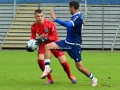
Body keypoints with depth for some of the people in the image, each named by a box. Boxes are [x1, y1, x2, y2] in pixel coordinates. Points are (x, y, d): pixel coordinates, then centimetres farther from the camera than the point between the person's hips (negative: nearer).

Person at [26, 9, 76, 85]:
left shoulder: (50, 24, -24)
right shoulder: (34, 27, -10)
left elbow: (54, 37, -23)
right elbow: (33, 38, 2)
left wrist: (44, 39, -34)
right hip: (44, 44, 3)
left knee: (63, 62, -5)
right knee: (40, 60, -19)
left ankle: (70, 76, 25)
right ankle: (50, 79, 0)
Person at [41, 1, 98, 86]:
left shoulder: (78, 17, -19)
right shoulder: (74, 16, 8)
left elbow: (68, 25, -37)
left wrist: (55, 19, -37)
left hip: (75, 45, -8)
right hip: (67, 42, 8)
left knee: (80, 67, -2)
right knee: (48, 46, -9)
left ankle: (93, 79, 21)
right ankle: (47, 68, -12)